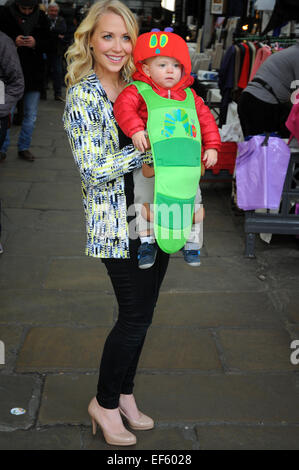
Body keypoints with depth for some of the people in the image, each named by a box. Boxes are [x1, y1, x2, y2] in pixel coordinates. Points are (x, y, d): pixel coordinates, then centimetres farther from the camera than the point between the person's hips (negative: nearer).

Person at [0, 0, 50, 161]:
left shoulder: (41, 17, 3)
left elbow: (47, 43, 6)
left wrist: (36, 43, -14)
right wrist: (13, 41, -19)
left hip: (33, 74, 3)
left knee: (31, 115, 9)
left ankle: (23, 148, 24)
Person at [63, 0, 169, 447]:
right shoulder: (83, 96, -10)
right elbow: (93, 170, -17)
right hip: (117, 224, -6)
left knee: (142, 313, 15)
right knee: (135, 316, 1)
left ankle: (125, 394, 35)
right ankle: (104, 402, 25)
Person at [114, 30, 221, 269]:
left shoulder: (189, 96, 8)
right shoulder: (138, 91, -5)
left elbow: (206, 118, 10)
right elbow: (123, 106, -21)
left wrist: (212, 146, 1)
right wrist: (135, 129, -36)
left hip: (184, 163, 3)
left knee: (192, 201, 9)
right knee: (146, 200, 0)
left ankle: (192, 241, 29)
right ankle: (147, 240, 23)